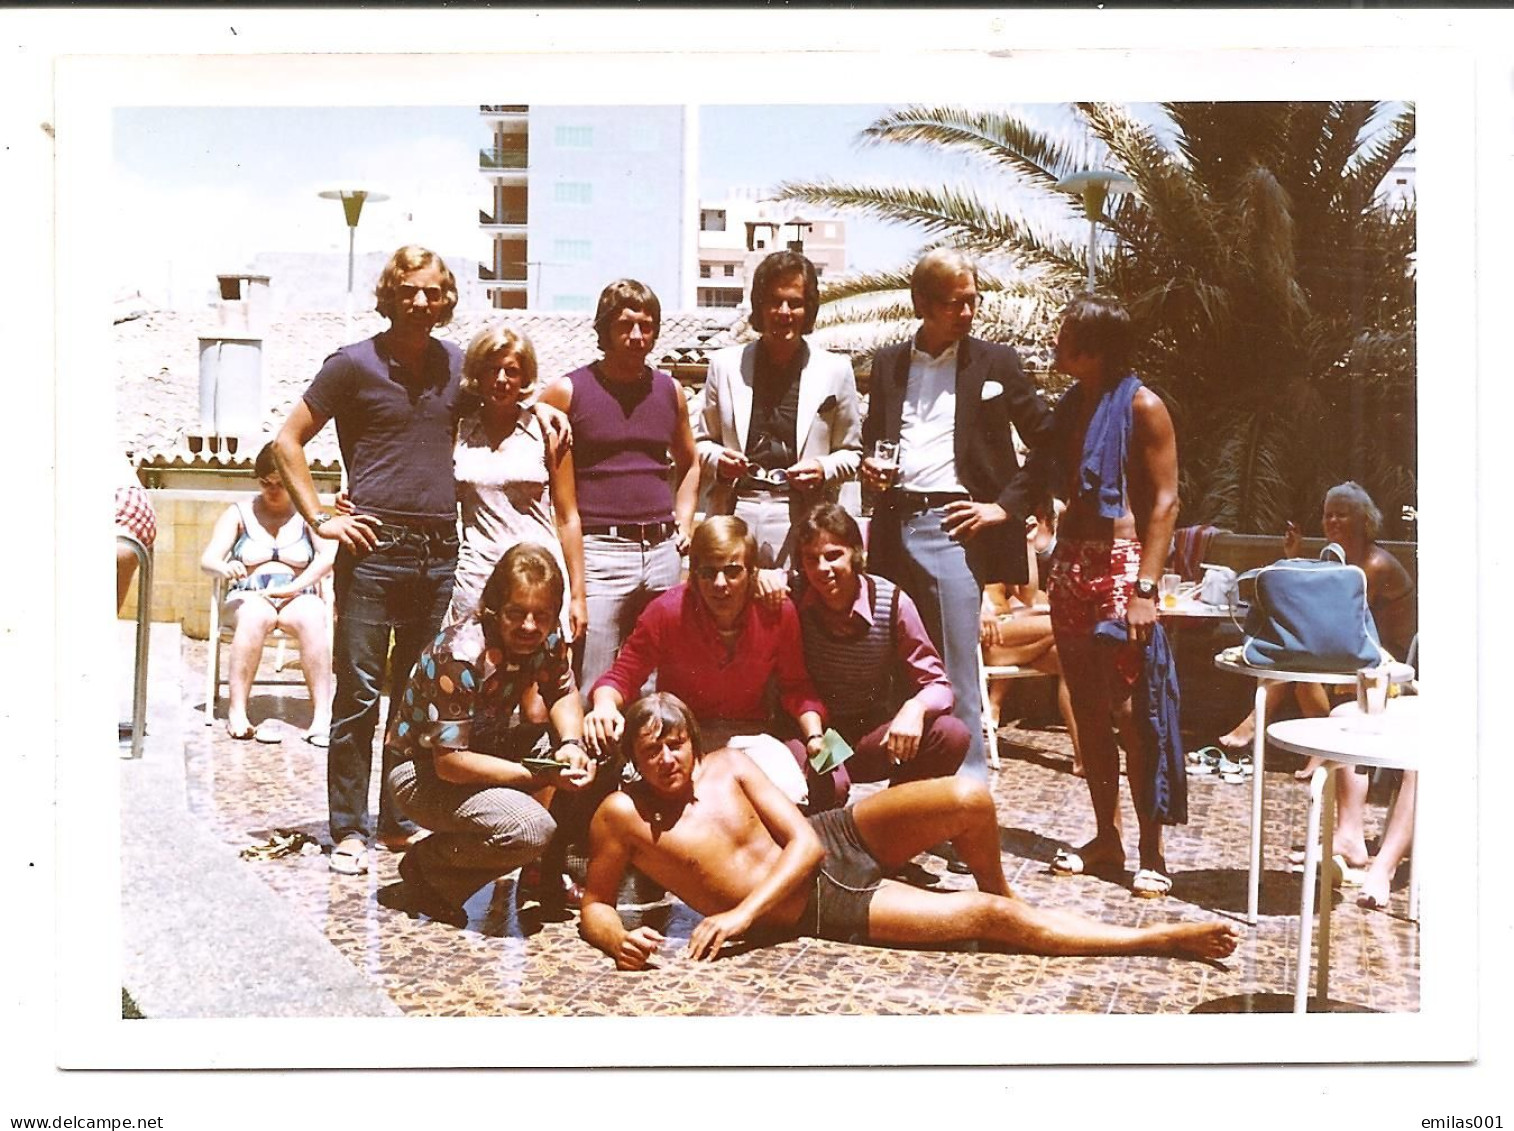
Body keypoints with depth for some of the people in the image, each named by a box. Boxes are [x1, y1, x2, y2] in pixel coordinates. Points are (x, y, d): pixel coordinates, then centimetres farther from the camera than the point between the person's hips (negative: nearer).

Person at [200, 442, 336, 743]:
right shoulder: (239, 513, 12)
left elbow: (330, 555, -8)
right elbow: (208, 560, 0)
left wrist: (293, 588, -21)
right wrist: (225, 569, -26)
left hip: (297, 599, 0)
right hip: (248, 597, 0)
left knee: (313, 618, -35)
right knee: (256, 615, -37)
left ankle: (322, 716, -39)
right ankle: (236, 712, -37)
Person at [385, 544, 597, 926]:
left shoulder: (547, 637, -10)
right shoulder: (460, 657, -31)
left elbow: (563, 693, 4)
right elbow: (449, 762, -30)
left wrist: (571, 744, -19)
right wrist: (540, 776, -31)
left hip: (485, 748, 8)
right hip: (423, 771, -8)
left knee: (582, 760, -13)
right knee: (530, 829, -30)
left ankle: (547, 872, 5)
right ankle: (425, 866, -4)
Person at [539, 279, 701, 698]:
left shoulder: (669, 391, 13)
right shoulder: (567, 391, 0)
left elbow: (689, 464, 28)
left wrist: (684, 522, 15)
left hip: (663, 551, 5)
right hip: (598, 552, -4)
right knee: (592, 690, -5)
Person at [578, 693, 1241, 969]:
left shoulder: (729, 766, 0)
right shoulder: (621, 815, -8)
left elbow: (803, 843, -4)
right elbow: (592, 905, 1)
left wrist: (740, 913, -16)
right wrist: (618, 941, -24)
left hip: (836, 840, 4)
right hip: (816, 913, -3)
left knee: (969, 801, -21)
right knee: (988, 919, -14)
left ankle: (1001, 893, 13)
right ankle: (1157, 938, -4)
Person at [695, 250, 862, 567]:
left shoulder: (835, 370, 9)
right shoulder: (726, 365, 12)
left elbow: (851, 452, 14)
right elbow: (702, 440, 19)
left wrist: (825, 471, -6)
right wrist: (719, 460, -2)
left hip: (802, 516, -1)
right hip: (735, 510, 1)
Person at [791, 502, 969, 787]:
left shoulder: (892, 602, -11)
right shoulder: (794, 599, -11)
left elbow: (936, 685, -9)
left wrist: (915, 708, -32)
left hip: (873, 737, 4)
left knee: (951, 735, -23)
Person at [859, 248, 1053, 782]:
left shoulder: (996, 363, 5)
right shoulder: (888, 363, 15)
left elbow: (1049, 444, 6)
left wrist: (1007, 505, -3)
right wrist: (869, 465, 1)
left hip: (954, 526, -3)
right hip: (894, 527, 3)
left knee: (955, 673, -4)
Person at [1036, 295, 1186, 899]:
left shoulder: (1141, 406, -6)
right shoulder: (1070, 405, 15)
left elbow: (1165, 501, -10)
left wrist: (1145, 587, -17)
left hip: (1119, 565, -7)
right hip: (1071, 564, 7)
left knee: (1130, 712, -6)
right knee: (1088, 710, 10)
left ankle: (1151, 852, 2)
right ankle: (1105, 836, 20)